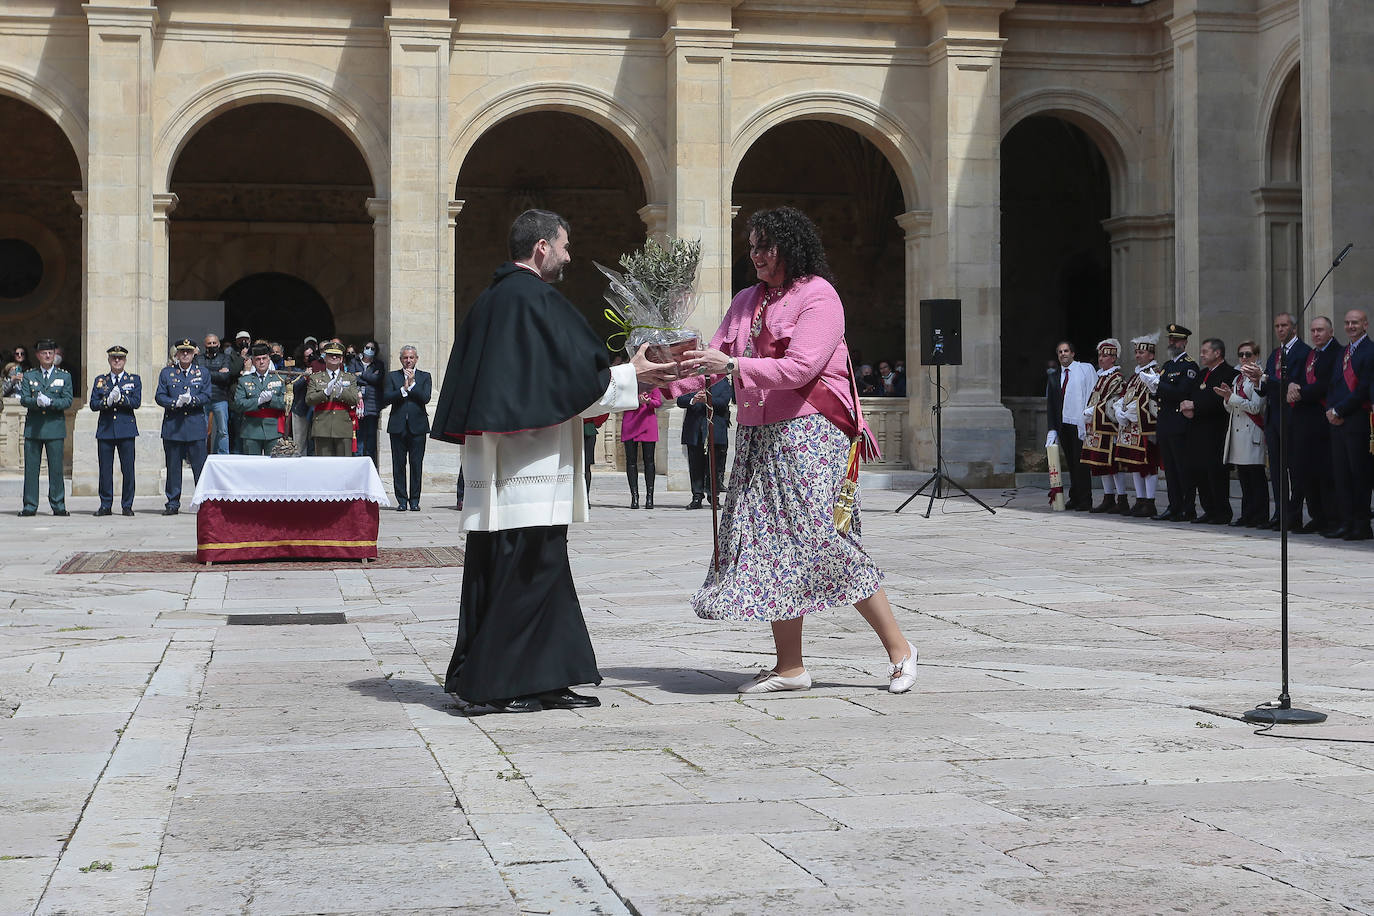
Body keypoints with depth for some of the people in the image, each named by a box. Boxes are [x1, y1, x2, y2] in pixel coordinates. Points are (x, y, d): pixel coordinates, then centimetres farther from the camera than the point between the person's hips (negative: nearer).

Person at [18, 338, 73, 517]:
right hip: (33, 427, 1)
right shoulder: (29, 376, 12)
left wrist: (50, 402, -17)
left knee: (56, 469, -2)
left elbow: (68, 401, -1)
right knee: (31, 468, 1)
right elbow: (23, 399, 0)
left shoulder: (65, 376, 9)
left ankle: (58, 506, 3)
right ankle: (30, 506, 5)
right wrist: (37, 402, -20)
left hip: (55, 427, -1)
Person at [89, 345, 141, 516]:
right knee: (105, 469, 1)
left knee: (128, 469, -2)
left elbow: (136, 402, -4)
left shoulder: (134, 380, 9)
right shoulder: (100, 380, 13)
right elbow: (93, 404, 4)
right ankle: (105, 505, 8)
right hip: (105, 430, 2)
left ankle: (127, 505, 5)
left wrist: (120, 398, -18)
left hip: (126, 429, -1)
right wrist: (108, 401, -14)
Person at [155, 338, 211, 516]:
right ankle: (173, 504, 9)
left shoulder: (202, 373, 10)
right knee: (173, 467, 3)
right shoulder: (166, 373, 10)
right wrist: (175, 403, -14)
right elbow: (159, 396, 3)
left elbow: (206, 396, 3)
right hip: (172, 426, 1)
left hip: (196, 426, -1)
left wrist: (192, 400, -16)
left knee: (200, 466, -2)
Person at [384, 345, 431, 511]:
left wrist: (412, 384, -9)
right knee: (399, 464, 0)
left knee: (416, 464, -1)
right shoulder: (391, 376, 10)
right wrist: (403, 389, -12)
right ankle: (402, 500, 6)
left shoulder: (425, 377, 10)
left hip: (418, 426, -1)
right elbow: (386, 398, -2)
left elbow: (426, 398, -5)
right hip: (398, 426, 1)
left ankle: (414, 500, 5)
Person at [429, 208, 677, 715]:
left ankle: (542, 683, 15)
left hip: (492, 458, 10)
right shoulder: (536, 299, -12)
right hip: (528, 462, -10)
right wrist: (632, 375, 0)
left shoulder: (489, 300, 16)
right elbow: (579, 373, -13)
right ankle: (489, 686, -2)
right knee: (522, 573, -5)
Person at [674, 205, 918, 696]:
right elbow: (713, 359, 15)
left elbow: (799, 368, -17)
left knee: (824, 540, -11)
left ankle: (898, 647, 0)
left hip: (808, 434, -7)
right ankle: (789, 665, 7)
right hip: (757, 438, 8)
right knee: (770, 545, 3)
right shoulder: (746, 302, 18)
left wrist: (732, 366, -22)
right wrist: (665, 383, -1)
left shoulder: (818, 296, -5)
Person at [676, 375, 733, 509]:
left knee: (715, 466, -1)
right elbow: (680, 400, 3)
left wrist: (708, 400, -23)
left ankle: (714, 497, 7)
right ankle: (697, 497, 6)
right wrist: (692, 400, -18)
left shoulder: (724, 382, 8)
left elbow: (724, 402, -6)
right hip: (694, 431, 2)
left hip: (715, 431, -2)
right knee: (695, 466, 2)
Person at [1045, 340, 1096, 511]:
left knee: (1080, 462, -6)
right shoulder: (1054, 375, 14)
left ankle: (1085, 501, -2)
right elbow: (1050, 403, 14)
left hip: (1080, 424, -5)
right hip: (1063, 424, 5)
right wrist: (1052, 429, 6)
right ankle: (1074, 498, 15)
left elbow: (1094, 396, -2)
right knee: (1070, 463, 8)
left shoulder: (1086, 369, 1)